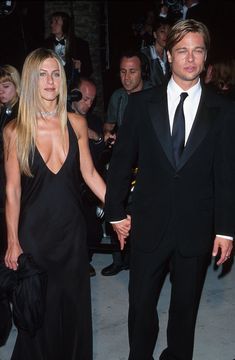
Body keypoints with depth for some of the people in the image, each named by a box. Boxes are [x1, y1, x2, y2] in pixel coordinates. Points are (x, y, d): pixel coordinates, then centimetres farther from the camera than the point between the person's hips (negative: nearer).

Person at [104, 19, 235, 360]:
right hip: (149, 226, 0)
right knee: (141, 305, 11)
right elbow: (121, 161, 2)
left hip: (196, 230, 0)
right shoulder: (142, 103, -1)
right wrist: (116, 213, 2)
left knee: (185, 306, 17)